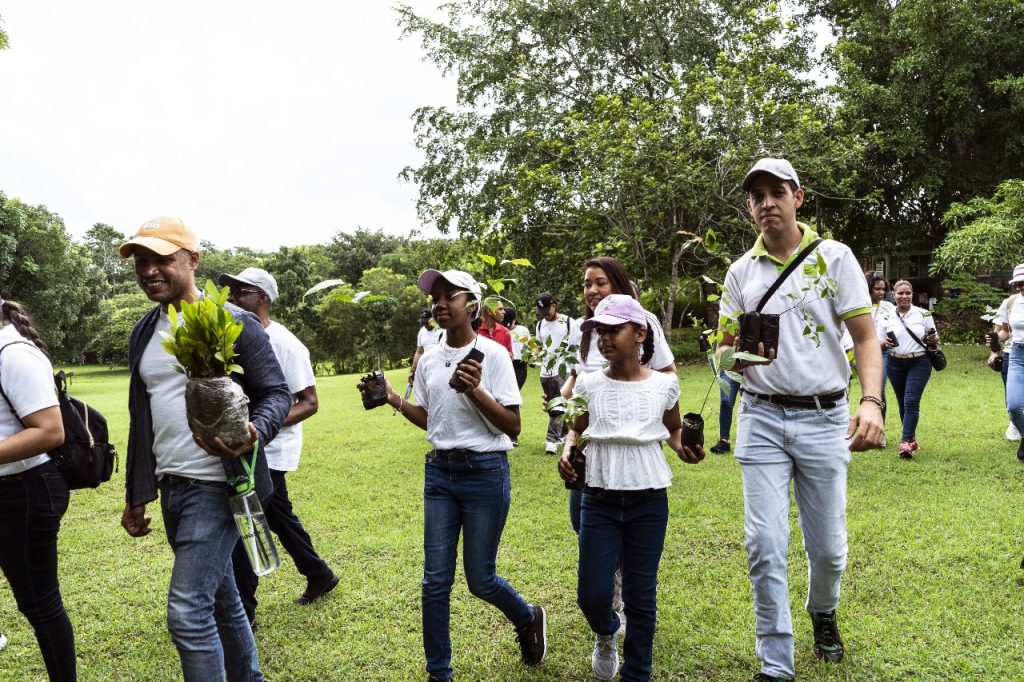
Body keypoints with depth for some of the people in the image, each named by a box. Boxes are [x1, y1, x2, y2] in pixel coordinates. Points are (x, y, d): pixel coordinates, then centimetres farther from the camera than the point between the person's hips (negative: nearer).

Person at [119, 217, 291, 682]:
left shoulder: (234, 322, -9)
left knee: (188, 611, -11)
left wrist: (255, 432, -30)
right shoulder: (143, 332, 12)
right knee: (221, 601, 19)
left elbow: (277, 393, -8)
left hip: (217, 484, -7)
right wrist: (136, 496, 20)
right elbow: (140, 418, 18)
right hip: (170, 487, 7)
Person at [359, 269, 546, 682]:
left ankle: (529, 620, 38)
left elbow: (512, 427, -12)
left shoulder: (492, 354, -11)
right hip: (439, 472, 5)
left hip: (485, 473, -4)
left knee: (480, 579, 6)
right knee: (436, 579, 5)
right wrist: (394, 400, 0)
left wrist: (475, 391, -25)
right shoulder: (429, 360, 5)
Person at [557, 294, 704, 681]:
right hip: (599, 500, 1)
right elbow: (576, 431, 11)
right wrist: (567, 452, -9)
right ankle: (606, 633, 37)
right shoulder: (589, 385, -3)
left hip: (649, 501, 0)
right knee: (592, 594, 0)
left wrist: (684, 447, -7)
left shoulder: (664, 385, -3)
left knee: (640, 595, 9)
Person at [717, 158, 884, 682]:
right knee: (765, 547, -3)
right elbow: (723, 349, 10)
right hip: (762, 419, 1)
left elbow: (865, 337, -4)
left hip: (824, 418, -1)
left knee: (828, 546, 10)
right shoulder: (741, 271, 7)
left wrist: (872, 401, -19)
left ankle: (823, 614, 43)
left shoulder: (834, 256, 0)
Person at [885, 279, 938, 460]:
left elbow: (935, 338, 8)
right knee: (902, 403, 10)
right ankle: (911, 438, 26)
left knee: (911, 401, -14)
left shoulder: (923, 314, 0)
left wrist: (932, 339, -15)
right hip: (896, 364, 3)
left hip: (919, 363, -3)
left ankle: (906, 442, -16)